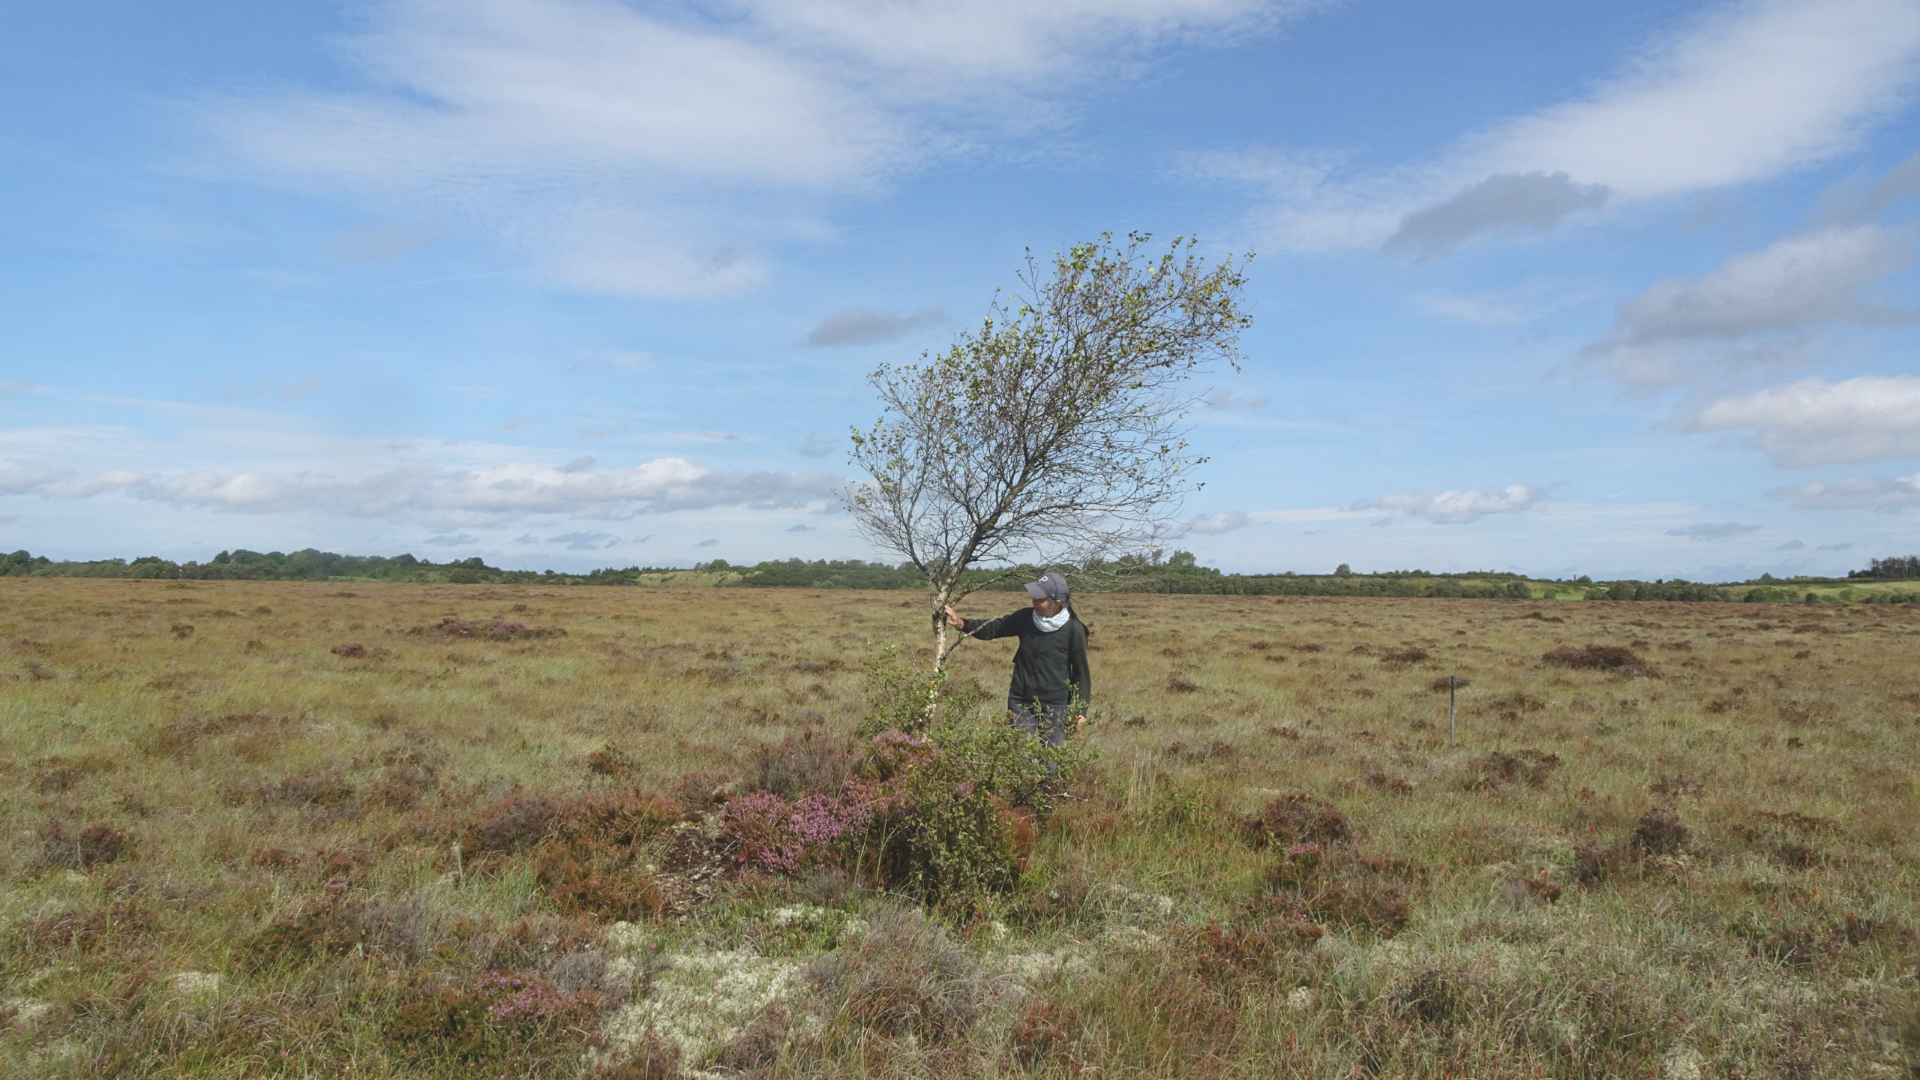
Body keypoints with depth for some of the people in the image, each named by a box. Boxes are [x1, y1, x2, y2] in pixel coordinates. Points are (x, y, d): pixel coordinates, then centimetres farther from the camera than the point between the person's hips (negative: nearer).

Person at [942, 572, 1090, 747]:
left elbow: (1081, 671, -3)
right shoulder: (1025, 618, -2)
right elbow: (992, 628, 2)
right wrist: (962, 624, -15)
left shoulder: (1074, 629, -11)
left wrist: (1081, 708, -6)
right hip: (1021, 701, 3)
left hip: (1055, 706, -3)